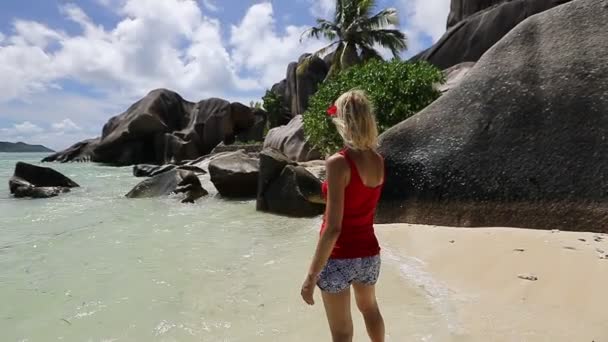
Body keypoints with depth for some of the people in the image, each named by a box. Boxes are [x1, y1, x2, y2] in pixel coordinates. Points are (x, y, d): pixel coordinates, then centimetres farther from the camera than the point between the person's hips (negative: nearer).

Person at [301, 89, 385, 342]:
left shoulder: (338, 163, -23)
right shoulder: (379, 161, -3)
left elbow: (333, 228, -24)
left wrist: (312, 275, -18)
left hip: (339, 258, -6)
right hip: (369, 254, 6)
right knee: (369, 308, 34)